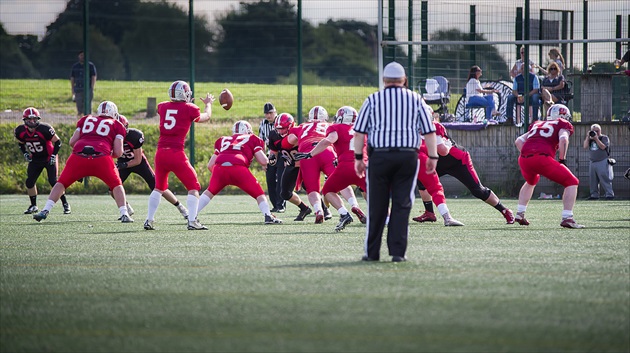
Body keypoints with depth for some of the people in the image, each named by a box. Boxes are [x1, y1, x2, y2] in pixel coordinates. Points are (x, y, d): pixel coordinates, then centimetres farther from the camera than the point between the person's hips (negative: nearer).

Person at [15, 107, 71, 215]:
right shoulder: (20, 131, -11)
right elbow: (21, 144, 11)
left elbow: (57, 142, -15)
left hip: (49, 159, -5)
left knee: (53, 181, -14)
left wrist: (53, 155, -22)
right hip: (35, 160, 5)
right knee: (30, 181, -2)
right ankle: (33, 206, 16)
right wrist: (25, 153, -5)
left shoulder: (44, 129, -26)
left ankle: (65, 204, -3)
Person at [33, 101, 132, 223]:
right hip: (102, 157, -1)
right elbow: (118, 152, 10)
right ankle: (124, 214, 5)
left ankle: (45, 211, 5)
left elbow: (72, 142, 19)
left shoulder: (85, 120, 27)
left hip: (79, 155, 2)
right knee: (116, 185, 19)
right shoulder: (116, 125, 21)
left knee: (61, 183, 18)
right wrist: (111, 154, 31)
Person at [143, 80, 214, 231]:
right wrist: (208, 104, 40)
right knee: (193, 187, 7)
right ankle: (192, 221, -5)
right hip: (176, 154, -5)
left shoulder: (163, 107, 9)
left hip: (161, 152, 5)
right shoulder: (189, 109, 0)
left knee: (159, 187, 23)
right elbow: (206, 117, 21)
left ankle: (149, 220, 20)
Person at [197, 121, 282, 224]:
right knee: (259, 193, 14)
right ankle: (268, 216, -1)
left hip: (219, 167, 3)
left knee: (210, 192, 26)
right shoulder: (251, 139, 25)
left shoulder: (223, 140, 34)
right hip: (238, 168, -3)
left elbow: (210, 165, 28)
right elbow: (263, 161, 15)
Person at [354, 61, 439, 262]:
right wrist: (432, 156, 13)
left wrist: (358, 157, 6)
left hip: (379, 156, -1)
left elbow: (359, 132, 1)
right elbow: (429, 131, 7)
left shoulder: (373, 100, 5)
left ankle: (372, 252, 8)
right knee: (402, 205, 3)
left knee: (377, 206, 5)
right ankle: (398, 251, -1)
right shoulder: (415, 100, 8)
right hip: (408, 156, 1)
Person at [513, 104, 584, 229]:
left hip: (524, 159, 6)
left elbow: (518, 141, 25)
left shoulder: (537, 125, 33)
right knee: (572, 182, 5)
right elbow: (563, 139, -4)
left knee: (531, 182, 38)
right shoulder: (563, 125, 18)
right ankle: (567, 218, -9)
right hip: (542, 158, -6)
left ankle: (519, 214, 32)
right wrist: (562, 160, 4)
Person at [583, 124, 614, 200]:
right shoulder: (589, 139, 14)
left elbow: (603, 147, -15)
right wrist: (588, 136, -6)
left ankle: (610, 194, -13)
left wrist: (596, 138, -17)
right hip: (592, 162, 6)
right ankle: (594, 195, 14)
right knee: (592, 180, 7)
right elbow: (585, 146, -1)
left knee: (605, 179, -12)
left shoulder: (604, 138, 0)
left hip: (603, 162, -6)